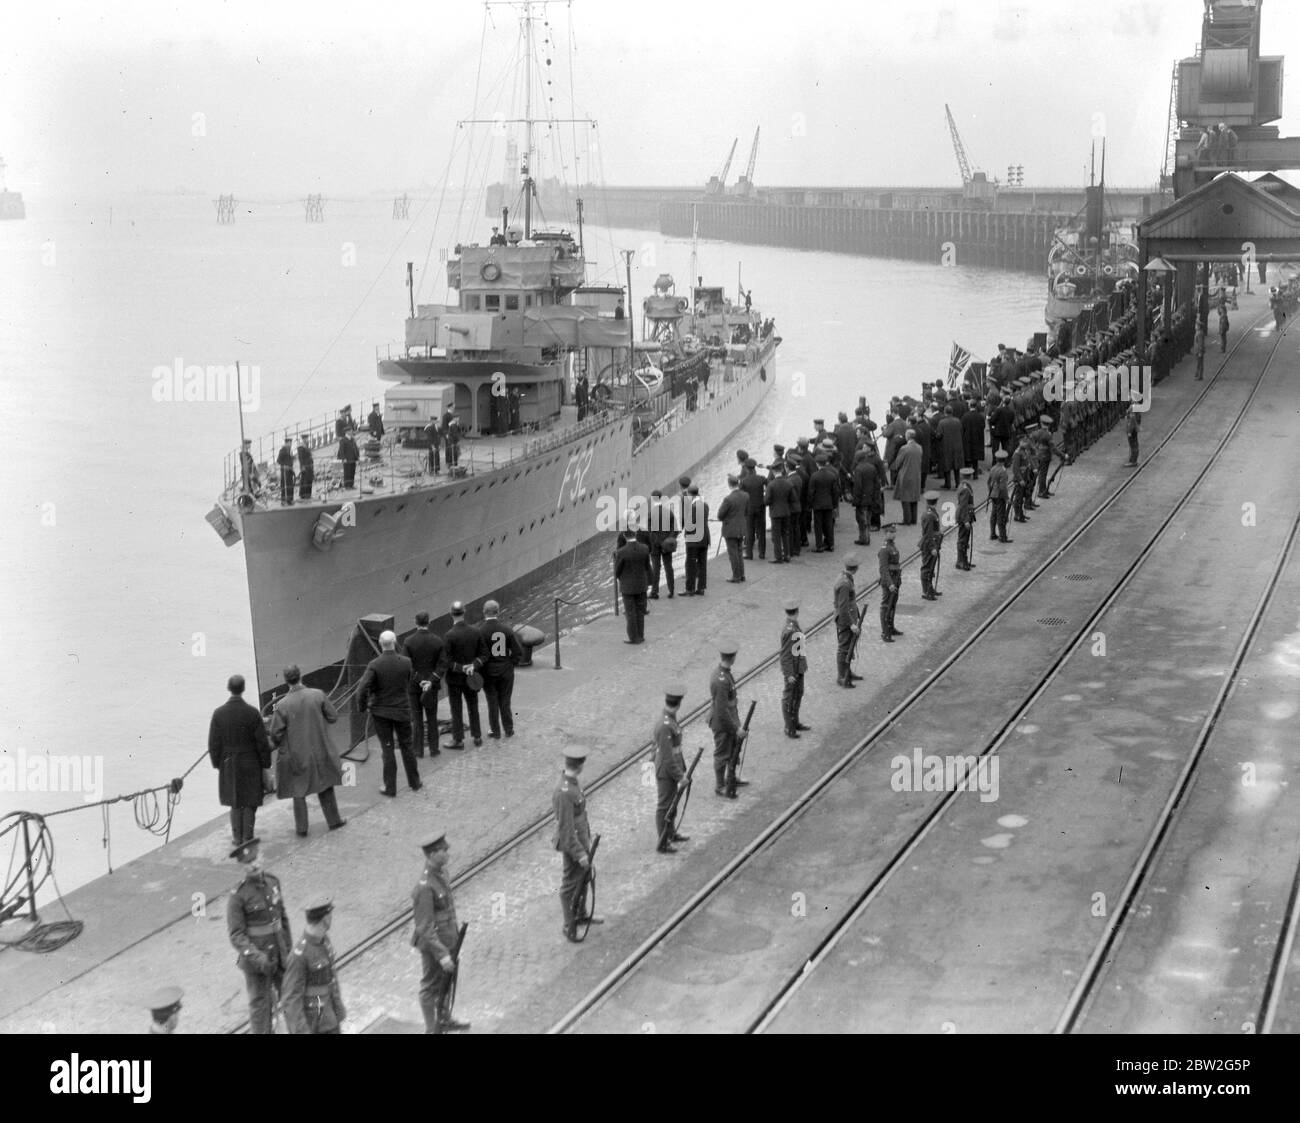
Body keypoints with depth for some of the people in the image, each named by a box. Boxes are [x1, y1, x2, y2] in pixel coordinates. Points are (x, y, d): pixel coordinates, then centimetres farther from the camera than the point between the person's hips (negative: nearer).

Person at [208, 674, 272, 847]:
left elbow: (213, 743, -6)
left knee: (235, 802, 19)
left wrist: (216, 764, 8)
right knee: (250, 802, 11)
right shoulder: (252, 713, -16)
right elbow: (262, 742, -12)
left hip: (228, 765, 2)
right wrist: (266, 764, 1)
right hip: (251, 764, -2)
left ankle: (237, 836, 22)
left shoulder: (218, 713, -12)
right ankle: (247, 837, 12)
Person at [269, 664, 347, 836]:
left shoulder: (282, 705, -19)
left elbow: (275, 734, -13)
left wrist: (276, 743, 9)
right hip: (319, 750, 2)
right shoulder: (318, 695, -15)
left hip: (295, 754, -2)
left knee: (298, 791, 15)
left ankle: (301, 828, 23)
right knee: (325, 786, 20)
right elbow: (333, 717, -5)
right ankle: (333, 820, 30)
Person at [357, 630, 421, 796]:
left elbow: (362, 689, -21)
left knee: (387, 749, 7)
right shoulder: (406, 662, -9)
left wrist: (362, 707, -5)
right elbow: (410, 684, 4)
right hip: (402, 710, 2)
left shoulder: (374, 665, -17)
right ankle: (415, 783, 27)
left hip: (380, 711, -2)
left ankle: (390, 788, 12)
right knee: (406, 746, 16)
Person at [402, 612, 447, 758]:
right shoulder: (438, 641, -6)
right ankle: (433, 749, 15)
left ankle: (418, 750, 10)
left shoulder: (409, 641, -11)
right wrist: (431, 681, -14)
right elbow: (442, 665, -10)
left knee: (416, 718, 7)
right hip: (431, 684, 2)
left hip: (413, 684, -2)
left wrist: (419, 681, -13)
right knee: (432, 717, 12)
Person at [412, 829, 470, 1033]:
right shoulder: (425, 887, -31)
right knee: (432, 987, 12)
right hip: (433, 945, -8)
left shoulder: (441, 872, -4)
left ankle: (444, 1020, 45)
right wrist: (441, 954, -24)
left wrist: (456, 933, 17)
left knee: (446, 981, 25)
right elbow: (425, 928, -27)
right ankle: (432, 1029, 30)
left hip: (448, 939, 8)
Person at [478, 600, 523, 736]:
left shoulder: (479, 631, -15)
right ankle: (508, 730, 24)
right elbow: (518, 652, -6)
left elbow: (483, 655, -21)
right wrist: (509, 664, 6)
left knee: (492, 703, 11)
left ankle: (496, 732, 19)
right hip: (506, 673, 2)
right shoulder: (507, 630, -7)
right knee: (505, 703, 15)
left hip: (488, 673, -2)